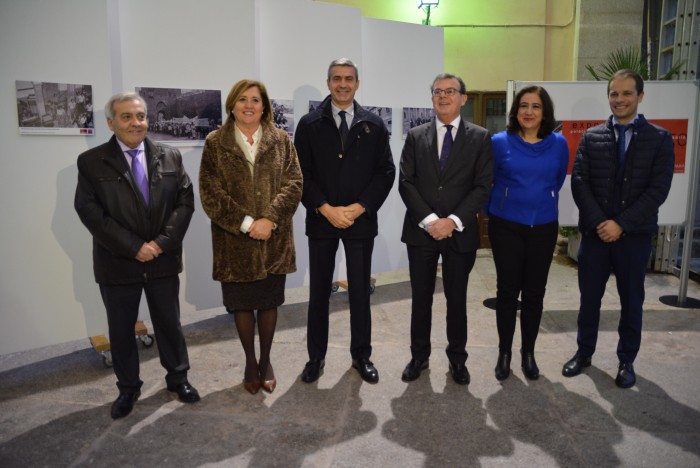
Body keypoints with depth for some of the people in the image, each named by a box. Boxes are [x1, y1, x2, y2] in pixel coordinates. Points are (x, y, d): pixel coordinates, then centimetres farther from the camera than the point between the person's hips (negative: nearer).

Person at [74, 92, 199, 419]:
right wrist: (133, 247, -16)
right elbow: (89, 211, -10)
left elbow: (185, 201, -1)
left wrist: (162, 242, -13)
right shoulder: (91, 162, -3)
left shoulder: (170, 157, 4)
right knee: (121, 329, 12)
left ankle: (177, 377, 33)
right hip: (118, 264, -1)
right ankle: (128, 388, 30)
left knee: (169, 323, 14)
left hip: (163, 260, 2)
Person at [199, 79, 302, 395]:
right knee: (242, 304, 9)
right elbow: (210, 192, -5)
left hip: (273, 239, 1)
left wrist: (269, 219, -15)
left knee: (269, 302, 10)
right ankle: (250, 362, 29)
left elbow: (293, 183, -2)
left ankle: (265, 361, 30)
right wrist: (246, 223, -14)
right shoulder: (215, 143, 2)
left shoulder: (281, 140, 5)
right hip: (235, 240, -1)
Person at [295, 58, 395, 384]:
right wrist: (326, 209, -12)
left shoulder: (374, 125, 5)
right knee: (319, 292, 9)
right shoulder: (309, 124, 2)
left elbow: (386, 172, 1)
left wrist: (359, 208, -10)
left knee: (360, 292, 9)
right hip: (321, 220, 0)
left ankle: (361, 355, 25)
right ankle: (316, 356, 24)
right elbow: (301, 174, -2)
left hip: (361, 220, 1)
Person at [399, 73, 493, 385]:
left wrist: (453, 221, -15)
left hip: (460, 232, -1)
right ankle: (419, 356, 28)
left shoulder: (480, 138, 2)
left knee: (457, 299, 11)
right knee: (421, 298, 11)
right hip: (421, 230, 1)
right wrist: (429, 220, -13)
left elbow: (482, 186, -4)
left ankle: (457, 358, 29)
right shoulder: (416, 136, 6)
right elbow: (406, 183, -2)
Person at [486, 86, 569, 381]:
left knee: (534, 292, 8)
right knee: (507, 290, 5)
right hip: (506, 227, -2)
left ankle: (528, 353, 25)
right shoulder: (499, 142, -6)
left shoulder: (559, 144, 0)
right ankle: (504, 352, 20)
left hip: (543, 228, 2)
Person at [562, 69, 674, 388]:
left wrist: (621, 224, -15)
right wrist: (598, 222, -13)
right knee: (589, 297, 11)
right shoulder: (592, 137, 4)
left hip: (635, 235, -1)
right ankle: (584, 352, 29)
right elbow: (579, 182, -2)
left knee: (631, 301, 11)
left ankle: (626, 360, 28)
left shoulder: (659, 138, 0)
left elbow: (658, 189, -7)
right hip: (595, 232, 1)